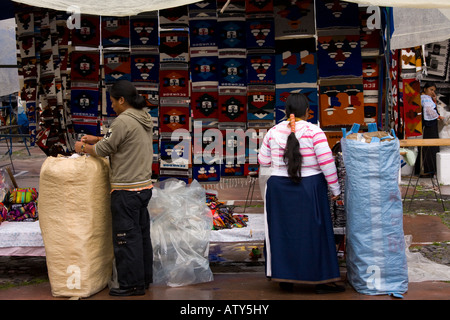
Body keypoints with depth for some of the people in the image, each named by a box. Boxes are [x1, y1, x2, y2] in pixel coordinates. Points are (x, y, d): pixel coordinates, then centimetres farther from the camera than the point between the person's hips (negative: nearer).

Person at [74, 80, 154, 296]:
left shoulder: (123, 121, -17)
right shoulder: (145, 119, 10)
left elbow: (103, 150, -10)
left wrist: (83, 148, 8)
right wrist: (98, 139, 22)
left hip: (126, 191, -9)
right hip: (143, 187, 9)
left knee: (126, 237, -1)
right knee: (142, 234, 15)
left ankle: (131, 284, 5)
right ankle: (144, 278, 25)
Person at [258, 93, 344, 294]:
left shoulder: (273, 132, 1)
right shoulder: (314, 131, -10)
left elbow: (263, 160, 9)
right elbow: (327, 162, -13)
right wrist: (335, 189, -4)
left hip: (279, 189, 3)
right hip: (309, 189, -3)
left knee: (282, 231, 12)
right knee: (313, 232, 6)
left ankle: (285, 279, 19)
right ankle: (321, 280, 12)